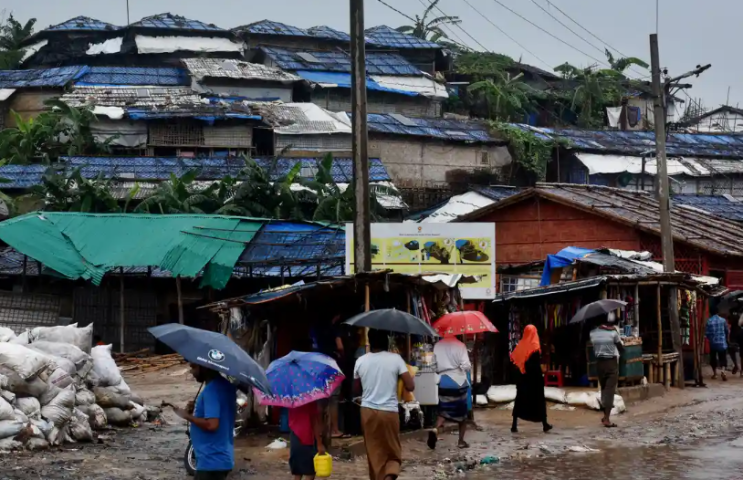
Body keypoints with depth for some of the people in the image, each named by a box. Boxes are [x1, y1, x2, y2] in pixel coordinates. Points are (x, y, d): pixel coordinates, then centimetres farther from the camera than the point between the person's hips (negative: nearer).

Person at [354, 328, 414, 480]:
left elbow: (356, 389, 12)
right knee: (393, 452, 10)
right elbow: (410, 386, -10)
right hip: (389, 411, -2)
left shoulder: (361, 361, 0)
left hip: (368, 411, 2)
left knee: (374, 452, 13)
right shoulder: (395, 359, -8)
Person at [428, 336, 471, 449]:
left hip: (444, 383, 3)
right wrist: (469, 366, 6)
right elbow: (466, 366, -15)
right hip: (459, 383, -3)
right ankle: (461, 441, 16)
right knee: (462, 413, 13)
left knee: (444, 411, 12)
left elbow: (435, 366, 6)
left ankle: (436, 429, -17)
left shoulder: (437, 346, 2)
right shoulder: (460, 345, -10)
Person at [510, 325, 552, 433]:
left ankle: (514, 425, -2)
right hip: (535, 376, -4)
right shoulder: (535, 346, -10)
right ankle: (545, 425, 10)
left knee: (520, 399, 5)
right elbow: (538, 363, -12)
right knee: (539, 399, 6)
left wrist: (522, 367, 5)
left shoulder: (520, 345, 3)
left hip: (523, 376, 4)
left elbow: (513, 358, 1)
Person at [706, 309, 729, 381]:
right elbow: (728, 331, 4)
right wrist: (726, 338, 23)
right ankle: (722, 371, -21)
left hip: (713, 343, 0)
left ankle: (714, 373, 20)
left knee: (713, 358, 14)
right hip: (722, 343, 0)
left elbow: (707, 333, -6)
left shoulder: (709, 321, -6)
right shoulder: (723, 320, -3)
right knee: (723, 358, 2)